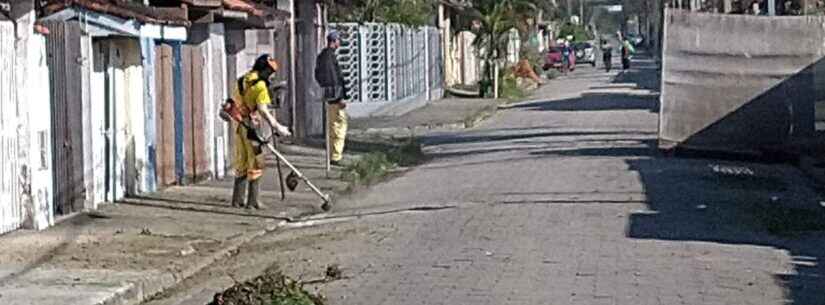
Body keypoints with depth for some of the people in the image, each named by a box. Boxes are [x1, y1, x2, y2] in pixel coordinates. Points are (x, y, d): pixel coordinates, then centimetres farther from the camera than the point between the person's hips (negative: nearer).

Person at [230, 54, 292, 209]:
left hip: (239, 125, 8)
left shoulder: (243, 80, 9)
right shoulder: (260, 86, -15)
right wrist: (277, 127, -21)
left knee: (242, 163, 16)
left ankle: (237, 199, 19)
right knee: (255, 163, 1)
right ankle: (252, 201, 3)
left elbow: (234, 100, 14)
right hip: (252, 126, -8)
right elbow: (262, 110, -22)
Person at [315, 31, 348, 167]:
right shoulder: (331, 56, -17)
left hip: (328, 94, 10)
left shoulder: (321, 56, 13)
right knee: (340, 124, -7)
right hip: (335, 94, -10)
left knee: (331, 125, 17)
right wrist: (341, 97, -20)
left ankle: (332, 154, 24)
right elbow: (335, 78, -21)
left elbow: (318, 76, 21)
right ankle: (335, 156, -10)